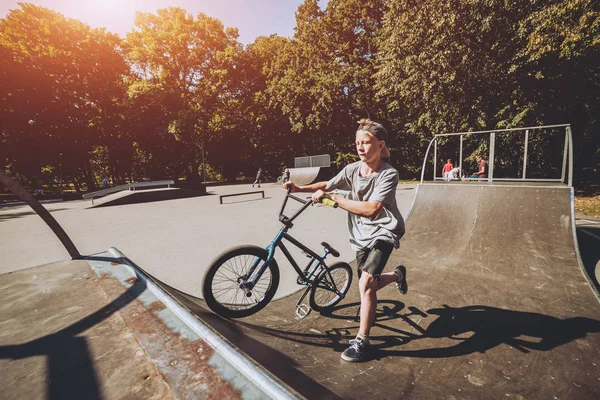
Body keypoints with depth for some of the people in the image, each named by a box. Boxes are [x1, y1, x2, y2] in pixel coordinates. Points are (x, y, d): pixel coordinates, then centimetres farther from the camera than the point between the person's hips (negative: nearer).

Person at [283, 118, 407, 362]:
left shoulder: (388, 174, -20)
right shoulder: (352, 169, -5)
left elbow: (371, 208, -31)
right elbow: (328, 185, 8)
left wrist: (332, 198, -29)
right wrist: (299, 188, -7)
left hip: (383, 232, -5)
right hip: (361, 235, 6)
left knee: (365, 283, -21)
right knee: (368, 287, 16)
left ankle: (361, 342, -2)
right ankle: (397, 275, 48)